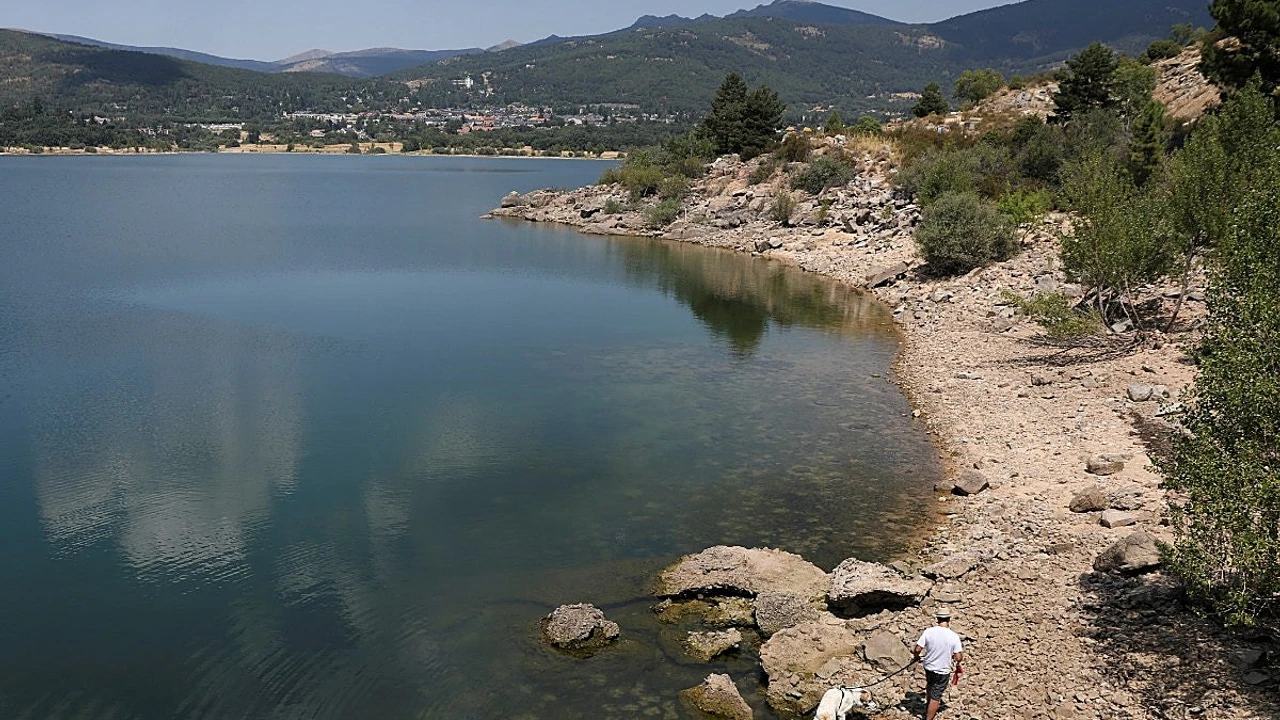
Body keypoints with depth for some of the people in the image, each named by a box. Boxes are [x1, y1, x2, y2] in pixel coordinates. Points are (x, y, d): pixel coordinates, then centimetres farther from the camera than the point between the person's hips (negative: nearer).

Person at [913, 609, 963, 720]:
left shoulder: (928, 632, -16)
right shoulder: (954, 636, -19)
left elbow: (917, 649, -14)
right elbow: (958, 658, -17)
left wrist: (916, 656, 8)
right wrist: (962, 653, 6)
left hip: (928, 667, 4)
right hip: (943, 671, -3)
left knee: (930, 685, 32)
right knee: (935, 697, 9)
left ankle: (928, 708, 55)